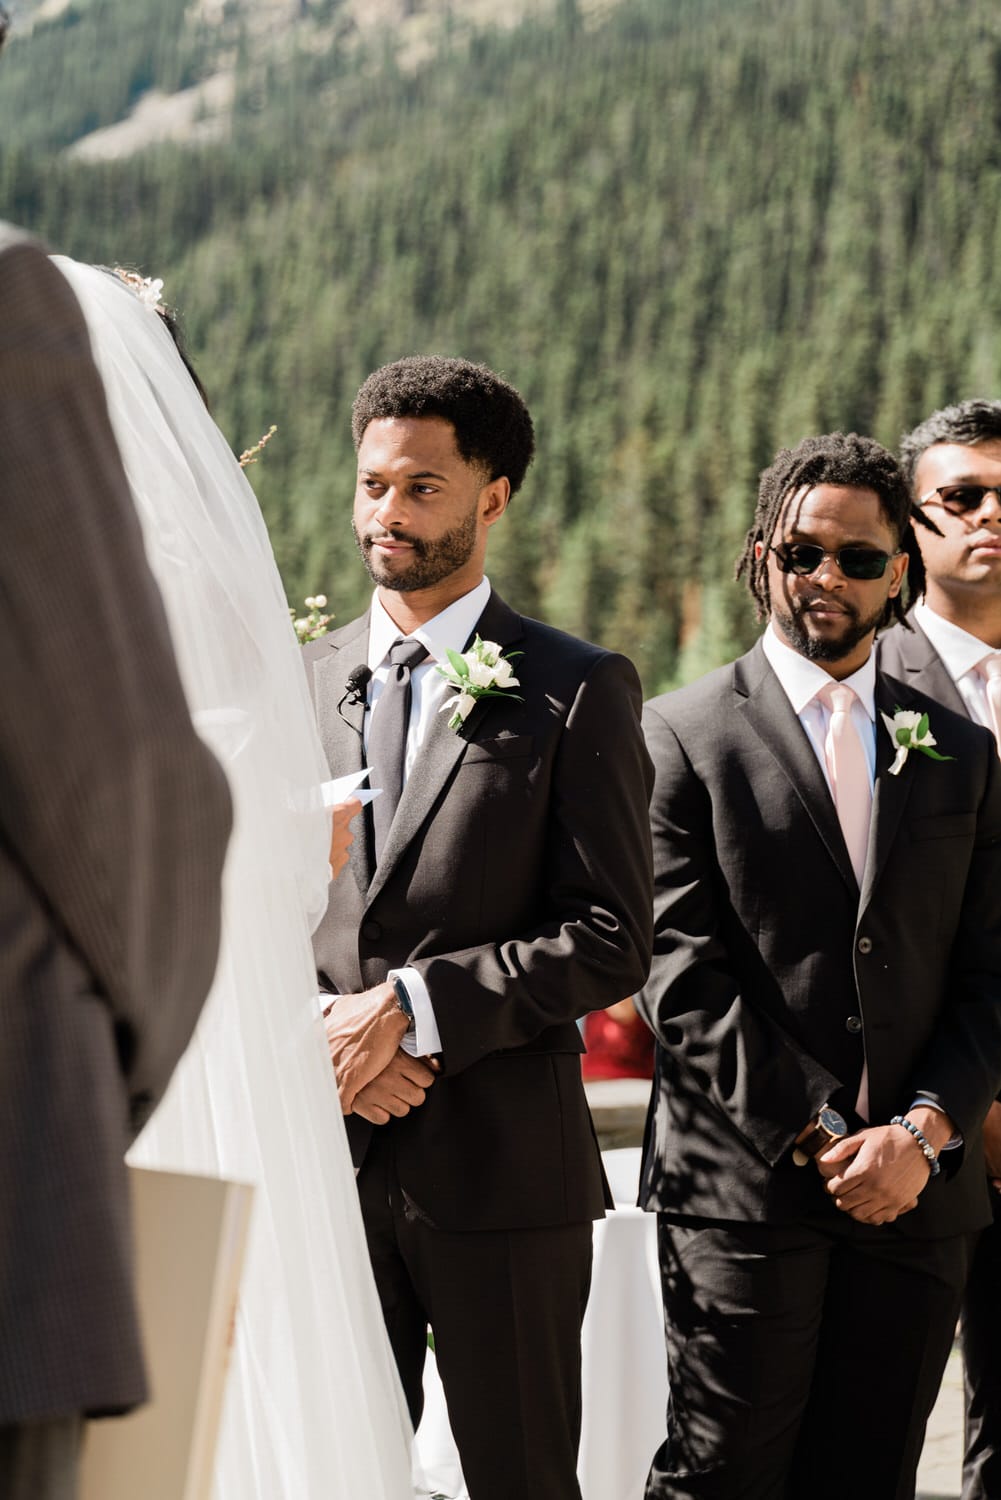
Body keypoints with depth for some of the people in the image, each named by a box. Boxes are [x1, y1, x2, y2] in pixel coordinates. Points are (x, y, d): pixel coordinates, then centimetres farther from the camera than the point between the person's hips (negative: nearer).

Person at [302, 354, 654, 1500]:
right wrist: (316, 1032, -7)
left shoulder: (578, 692, -1)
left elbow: (611, 939, -7)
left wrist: (412, 1005, -14)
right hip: (324, 1158, 3)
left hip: (502, 1166, -3)